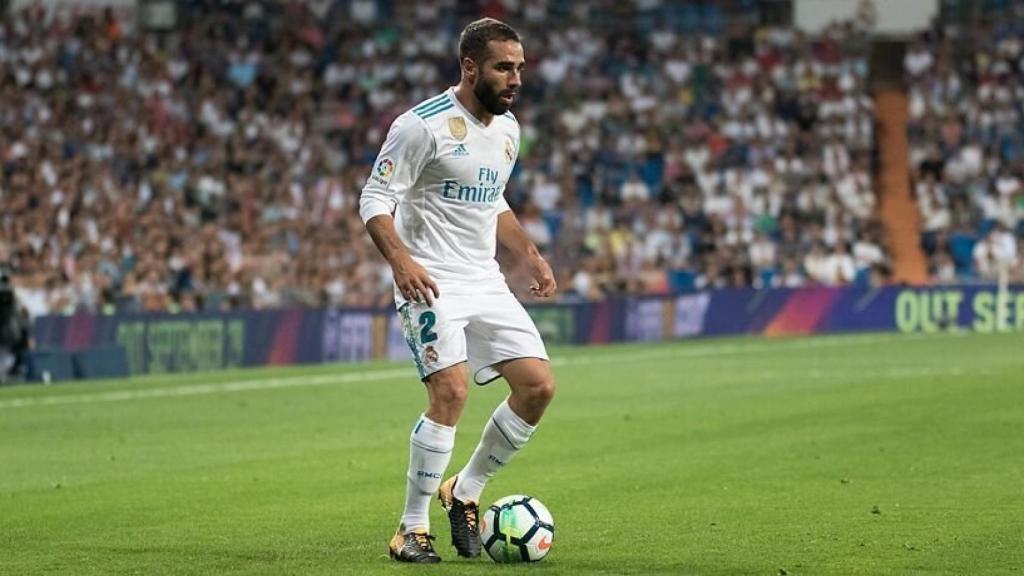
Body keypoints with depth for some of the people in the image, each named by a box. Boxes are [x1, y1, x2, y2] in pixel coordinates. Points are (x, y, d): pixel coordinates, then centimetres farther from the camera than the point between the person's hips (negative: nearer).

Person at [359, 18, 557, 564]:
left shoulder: (507, 129, 12)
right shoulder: (424, 125, -13)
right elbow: (375, 199, -14)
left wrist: (528, 255, 15)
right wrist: (400, 259, -29)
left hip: (486, 282, 8)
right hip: (431, 283, -8)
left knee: (538, 385, -2)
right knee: (451, 391, -22)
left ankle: (464, 491, 15)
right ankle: (411, 528, -9)